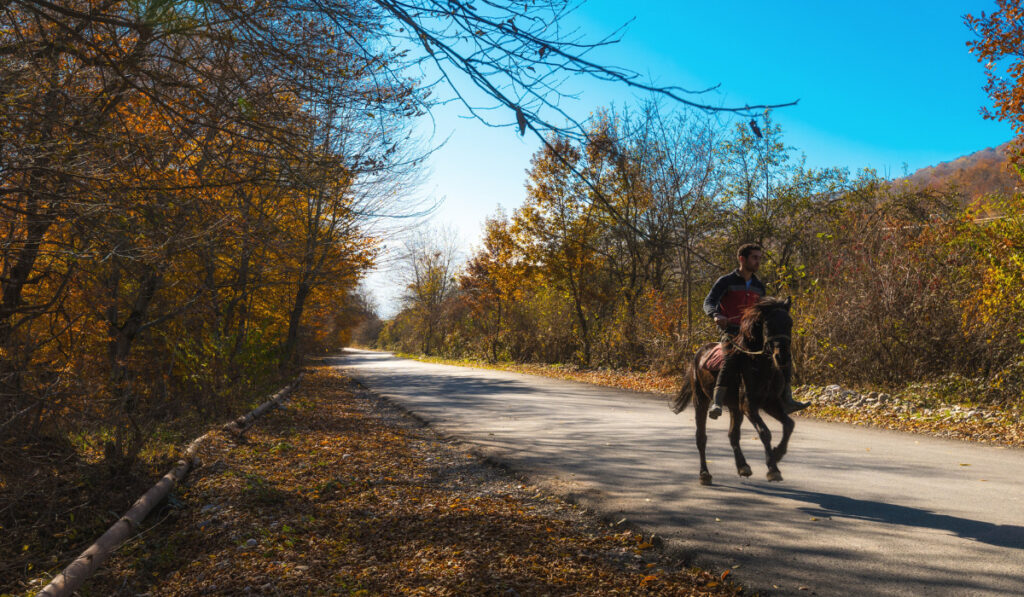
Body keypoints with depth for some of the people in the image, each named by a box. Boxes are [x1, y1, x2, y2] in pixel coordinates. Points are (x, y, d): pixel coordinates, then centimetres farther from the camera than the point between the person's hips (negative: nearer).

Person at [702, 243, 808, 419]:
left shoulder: (759, 287, 17)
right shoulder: (726, 282, 0)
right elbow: (709, 302, -13)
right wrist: (716, 315, -33)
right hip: (731, 332, -6)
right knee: (732, 357, -33)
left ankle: (787, 400, -10)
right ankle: (716, 403, -38)